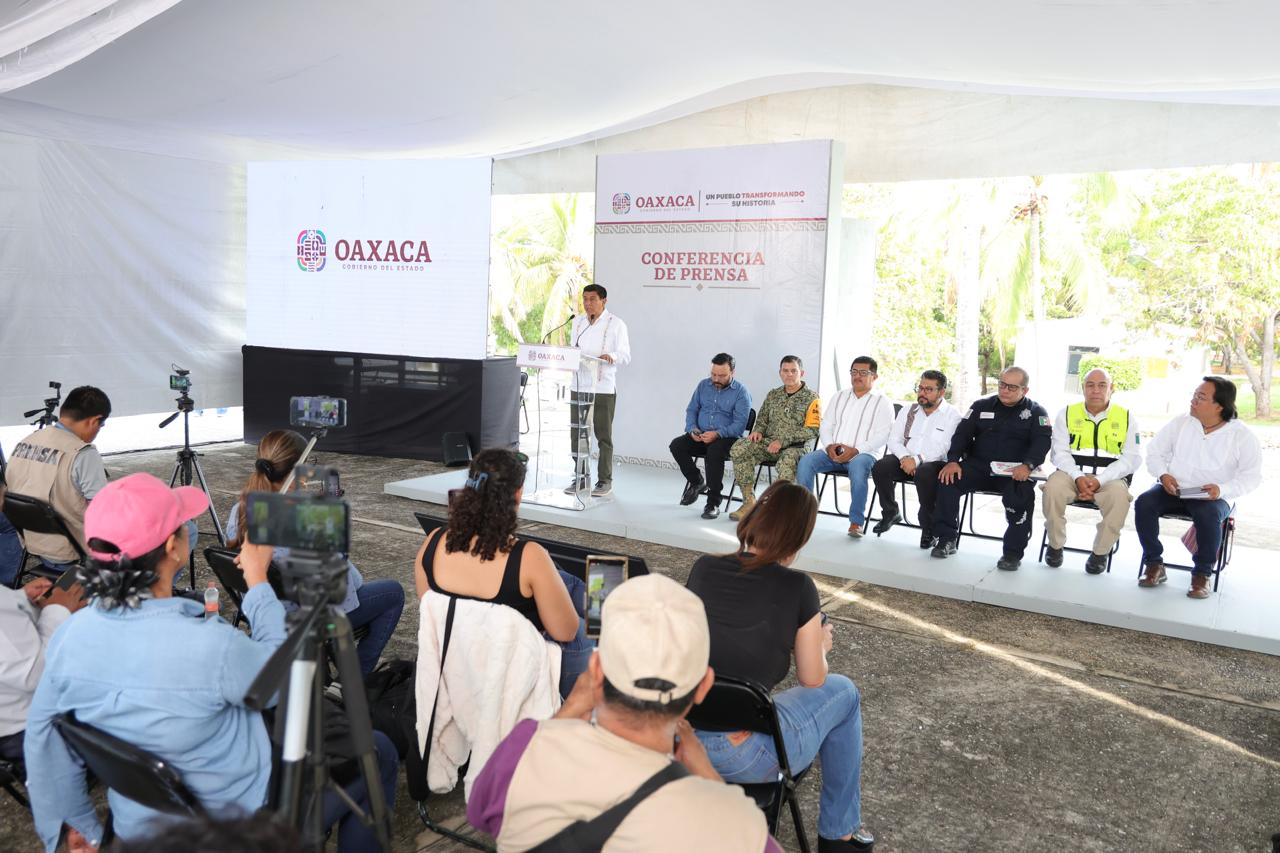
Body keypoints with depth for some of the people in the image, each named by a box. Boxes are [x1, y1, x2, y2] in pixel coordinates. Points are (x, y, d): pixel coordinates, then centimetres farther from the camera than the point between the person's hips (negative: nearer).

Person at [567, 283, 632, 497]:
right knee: (577, 433, 6)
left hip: (603, 387, -5)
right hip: (579, 385, 5)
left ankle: (604, 480, 10)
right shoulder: (578, 321, 14)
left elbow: (625, 355, -8)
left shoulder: (616, 324, -3)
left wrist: (611, 356, -29)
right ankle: (581, 477, 17)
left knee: (603, 436, 2)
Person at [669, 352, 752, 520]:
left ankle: (713, 502, -29)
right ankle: (696, 482, 3)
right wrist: (692, 429, -7)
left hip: (727, 437, -5)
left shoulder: (741, 392, -6)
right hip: (700, 437, 5)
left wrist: (717, 434, -28)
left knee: (714, 451, -38)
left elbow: (739, 424, -13)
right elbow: (691, 410, 15)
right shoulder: (703, 385, 11)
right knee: (676, 445, -21)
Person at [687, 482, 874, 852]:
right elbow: (812, 680, 3)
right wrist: (820, 645, 24)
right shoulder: (797, 587, -10)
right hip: (740, 758, -5)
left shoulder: (703, 568, 1)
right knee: (843, 693, 19)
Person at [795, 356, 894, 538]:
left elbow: (881, 436, -5)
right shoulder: (840, 397, 20)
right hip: (832, 453, 4)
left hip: (863, 454, -4)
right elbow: (826, 426, 15)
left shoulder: (882, 403, 6)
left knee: (858, 466, -39)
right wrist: (829, 446, -7)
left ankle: (856, 522, -30)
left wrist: (855, 450, -19)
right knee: (806, 460, -23)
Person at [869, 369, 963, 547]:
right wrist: (904, 458, -12)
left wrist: (917, 460, -24)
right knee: (879, 467, -23)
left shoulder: (952, 415, -1)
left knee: (924, 473, -38)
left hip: (933, 463, -5)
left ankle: (928, 527, -19)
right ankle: (890, 512, 1)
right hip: (905, 461, 5)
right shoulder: (908, 411, 16)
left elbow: (942, 448, -13)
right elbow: (894, 439, 9)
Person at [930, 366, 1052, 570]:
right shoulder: (982, 406, 15)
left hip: (1014, 473, -2)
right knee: (947, 480, -24)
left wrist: (1027, 465, -27)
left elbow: (1042, 441, -7)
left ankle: (1013, 552, -22)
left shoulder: (1036, 412, 8)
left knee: (1022, 494, -35)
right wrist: (953, 460, -12)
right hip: (979, 467, 2)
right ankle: (947, 540, -13)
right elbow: (962, 433, 6)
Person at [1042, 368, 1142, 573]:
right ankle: (1055, 545, -11)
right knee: (1053, 487, -32)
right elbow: (1060, 452, 3)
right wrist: (1078, 477, -16)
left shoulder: (1126, 417, 7)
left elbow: (1132, 458, -1)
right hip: (1072, 473, 1)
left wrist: (1099, 480, -15)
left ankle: (1100, 552, -14)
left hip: (1109, 478, -1)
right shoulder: (1067, 414, 10)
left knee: (1120, 495, -34)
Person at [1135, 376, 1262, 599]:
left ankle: (1202, 574, -15)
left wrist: (1222, 489, -22)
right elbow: (1154, 452, 10)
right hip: (1173, 490, 3)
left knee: (1208, 515, -36)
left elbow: (1251, 476, -5)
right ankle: (1154, 564, -11)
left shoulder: (1243, 436, -4)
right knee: (1144, 503, -26)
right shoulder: (1181, 423, 4)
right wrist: (1163, 474, -10)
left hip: (1213, 497, -3)